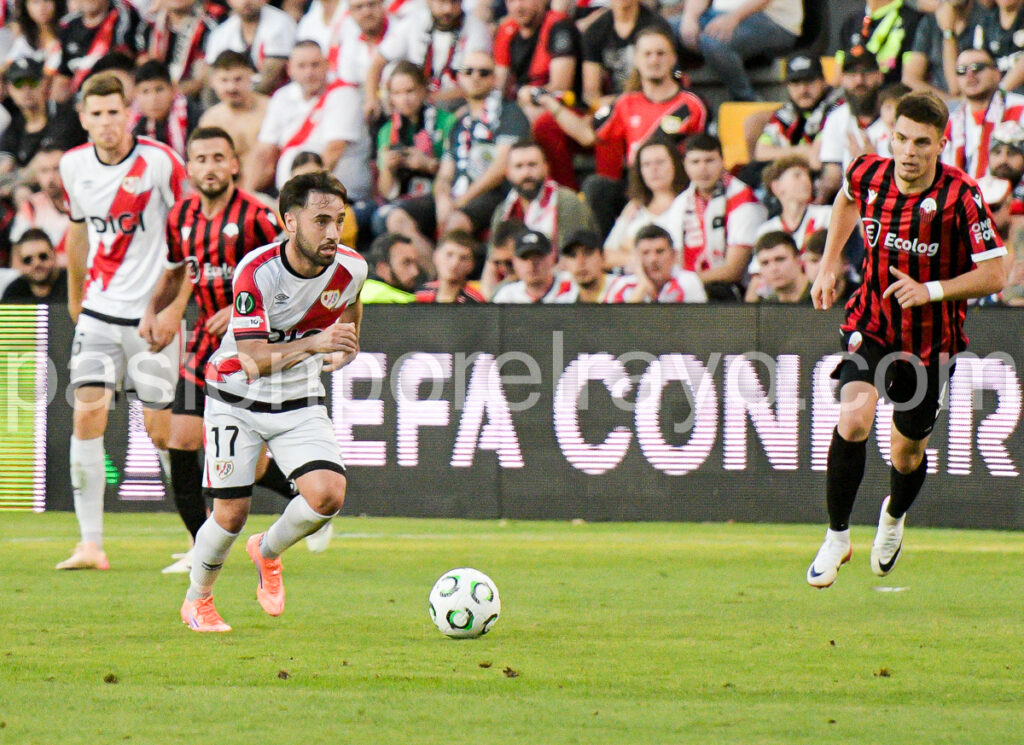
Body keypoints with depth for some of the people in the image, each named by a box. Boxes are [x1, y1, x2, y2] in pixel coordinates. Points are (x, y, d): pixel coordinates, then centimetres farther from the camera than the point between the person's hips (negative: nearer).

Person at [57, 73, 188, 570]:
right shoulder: (74, 166, 3)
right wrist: (75, 295, 28)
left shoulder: (158, 162, -12)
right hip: (99, 309, 4)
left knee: (159, 426, 0)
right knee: (87, 412, -11)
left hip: (153, 311, -4)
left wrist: (175, 302, -11)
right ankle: (91, 544, -10)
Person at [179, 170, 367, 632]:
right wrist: (312, 343, -43)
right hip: (237, 399, -3)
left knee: (328, 494, -18)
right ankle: (197, 601, 24)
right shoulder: (256, 271, -25)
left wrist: (346, 346, 11)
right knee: (231, 514, -4)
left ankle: (268, 551, 14)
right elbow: (254, 359, -31)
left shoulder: (350, 268, -11)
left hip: (300, 402, 3)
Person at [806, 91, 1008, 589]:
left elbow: (994, 274, -17)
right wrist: (829, 263, 10)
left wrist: (931, 290, -28)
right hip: (871, 321, 1)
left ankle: (894, 516, 47)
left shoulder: (961, 196, -21)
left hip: (931, 337, -1)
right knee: (854, 418, -24)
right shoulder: (867, 175, -10)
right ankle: (837, 537, -9)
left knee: (908, 453, 11)